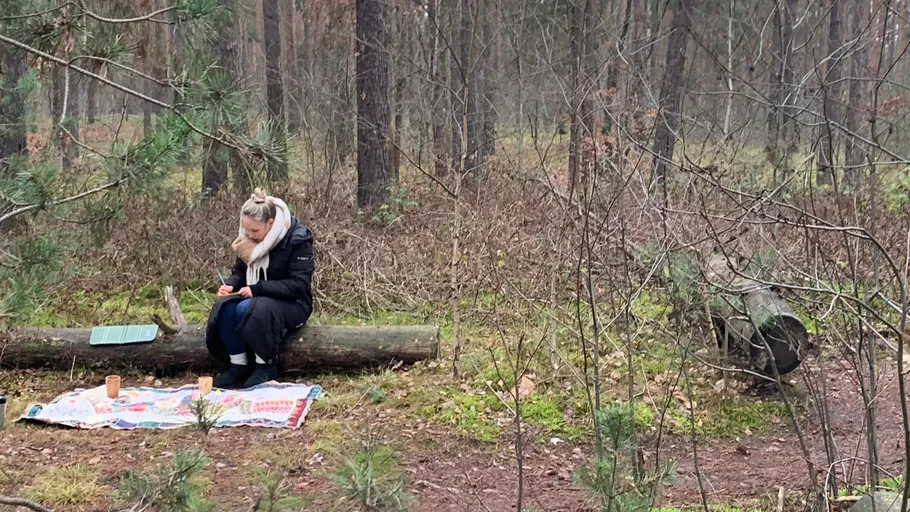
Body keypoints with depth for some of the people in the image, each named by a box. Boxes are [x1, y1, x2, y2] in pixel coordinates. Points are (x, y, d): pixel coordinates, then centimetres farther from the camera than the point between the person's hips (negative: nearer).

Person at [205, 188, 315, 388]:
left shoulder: (297, 239, -18)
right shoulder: (249, 239, 1)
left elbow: (298, 285, -22)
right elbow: (240, 272, 12)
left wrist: (257, 289, -27)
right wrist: (230, 284, -12)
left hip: (292, 303, -6)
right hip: (258, 297, 6)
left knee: (246, 310, -33)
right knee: (225, 308, -25)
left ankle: (267, 366, -16)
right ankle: (238, 365, -12)